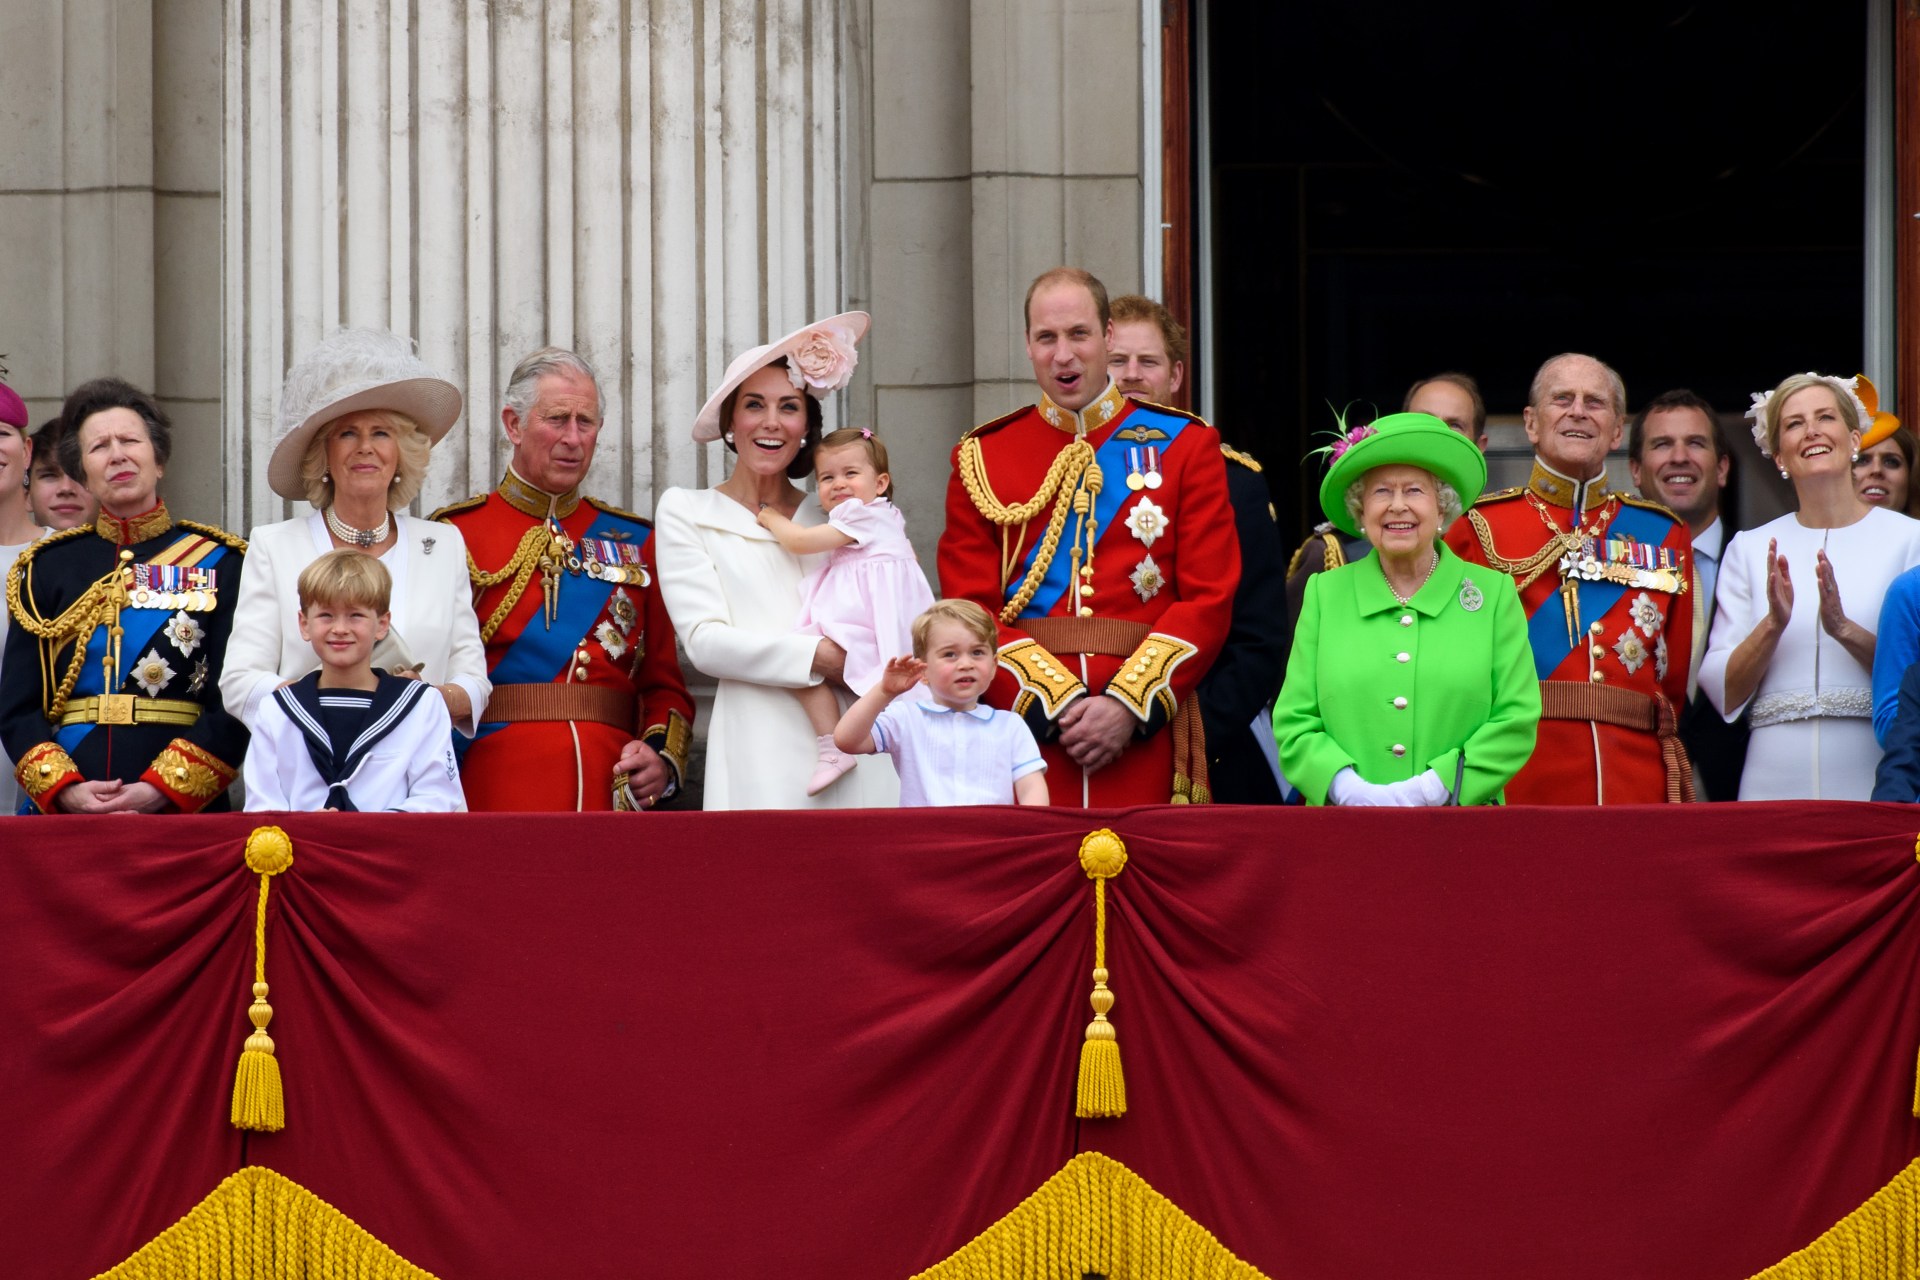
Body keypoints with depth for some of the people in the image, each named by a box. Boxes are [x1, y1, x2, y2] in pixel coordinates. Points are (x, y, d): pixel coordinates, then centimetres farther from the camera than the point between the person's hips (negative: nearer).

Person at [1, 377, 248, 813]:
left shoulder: (219, 563, 4)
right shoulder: (47, 567, 10)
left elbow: (235, 704, -4)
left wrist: (160, 791, -15)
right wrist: (64, 790, -11)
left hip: (184, 810, -1)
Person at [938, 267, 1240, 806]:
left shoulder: (1186, 446, 7)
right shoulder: (981, 458, 9)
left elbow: (1209, 599, 0)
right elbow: (970, 610, 2)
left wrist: (1129, 705, -12)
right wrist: (1057, 704, -12)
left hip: (1146, 734, 0)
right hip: (1024, 723, 0)